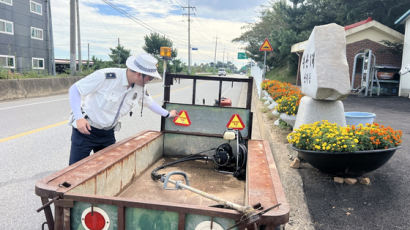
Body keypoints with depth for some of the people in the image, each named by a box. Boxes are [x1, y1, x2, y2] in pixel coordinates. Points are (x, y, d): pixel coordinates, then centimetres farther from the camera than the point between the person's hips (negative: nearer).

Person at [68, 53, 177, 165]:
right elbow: (74, 89, -17)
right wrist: (78, 117, -27)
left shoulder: (140, 88, -5)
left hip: (108, 133, 6)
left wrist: (168, 114, 25)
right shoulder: (105, 76, -25)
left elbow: (149, 102, 17)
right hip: (85, 129, -5)